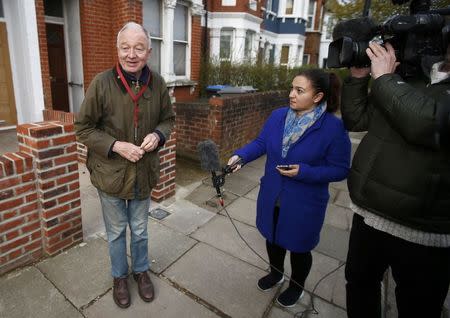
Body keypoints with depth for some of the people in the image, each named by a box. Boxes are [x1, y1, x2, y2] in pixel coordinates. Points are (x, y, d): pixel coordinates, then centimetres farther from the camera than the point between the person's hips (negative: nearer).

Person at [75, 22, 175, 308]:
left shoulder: (158, 84, -7)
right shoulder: (102, 83, -16)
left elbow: (168, 119, 6)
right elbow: (83, 128, -8)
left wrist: (158, 135, -16)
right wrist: (116, 146, -21)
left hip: (144, 172, 2)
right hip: (111, 173, -2)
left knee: (140, 230, 22)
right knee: (116, 232, 19)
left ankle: (141, 271, 47)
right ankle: (120, 276, 45)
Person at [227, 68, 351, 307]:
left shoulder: (334, 127, -20)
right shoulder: (278, 116, -6)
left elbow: (341, 169, -16)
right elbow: (260, 143, 1)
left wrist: (305, 172, -27)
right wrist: (240, 156, -17)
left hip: (304, 204, -4)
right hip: (271, 197, 5)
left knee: (298, 246, 17)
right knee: (272, 236, 25)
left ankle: (296, 286, 48)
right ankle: (276, 272, 55)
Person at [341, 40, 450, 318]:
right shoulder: (409, 75, 4)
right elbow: (355, 120, 6)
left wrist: (384, 78, -18)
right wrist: (358, 76, -6)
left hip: (423, 233, -4)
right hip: (367, 214, 5)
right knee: (359, 283, 24)